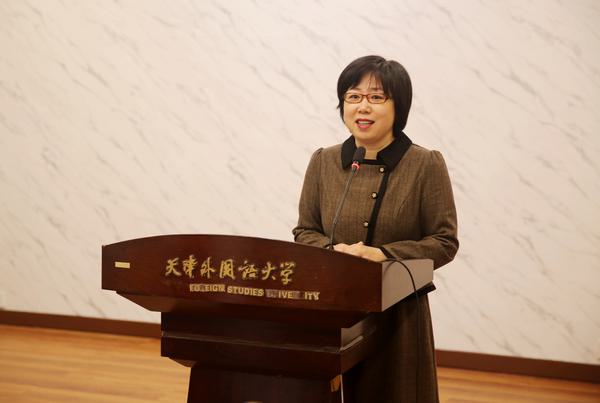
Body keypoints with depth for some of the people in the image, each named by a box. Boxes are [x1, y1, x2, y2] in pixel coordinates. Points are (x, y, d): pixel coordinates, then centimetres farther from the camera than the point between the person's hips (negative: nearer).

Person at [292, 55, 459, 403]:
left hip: (399, 312, -2)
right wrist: (332, 251, -11)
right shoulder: (323, 162, 5)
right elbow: (304, 232, 10)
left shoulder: (426, 165, -6)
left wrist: (382, 254, -17)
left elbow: (444, 242, -5)